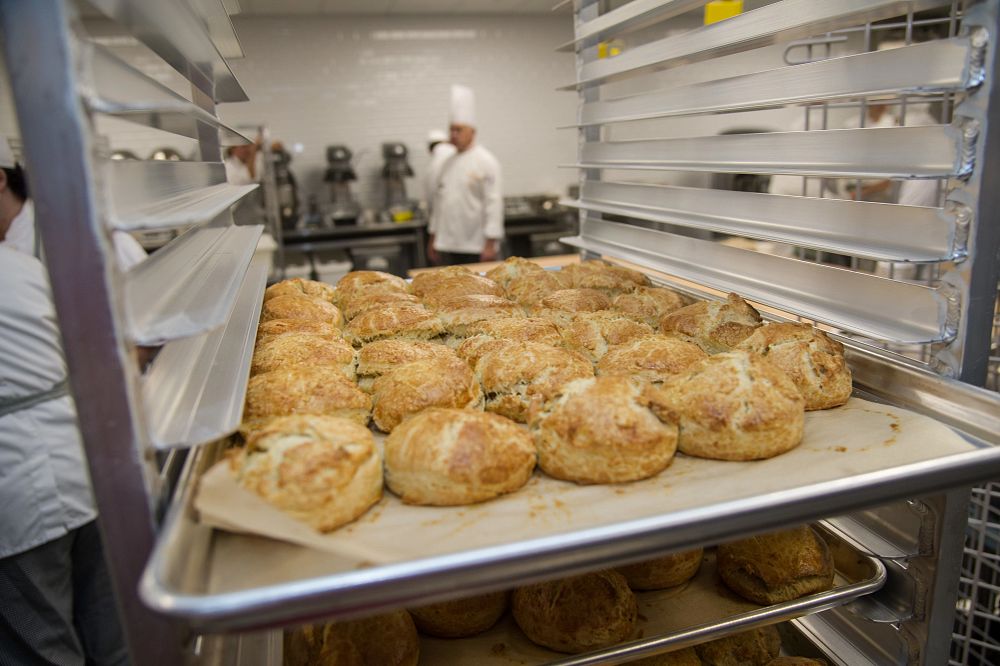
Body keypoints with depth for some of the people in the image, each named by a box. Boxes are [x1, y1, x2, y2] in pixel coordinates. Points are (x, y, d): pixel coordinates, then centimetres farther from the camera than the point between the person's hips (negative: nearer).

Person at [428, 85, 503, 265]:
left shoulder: (486, 161, -7)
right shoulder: (447, 163, 13)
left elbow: (493, 203, -13)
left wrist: (490, 244, -17)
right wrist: (433, 239, 16)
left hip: (477, 248, -6)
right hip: (448, 246, 6)